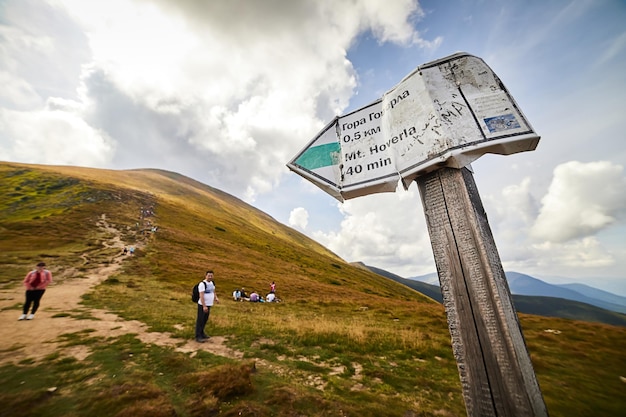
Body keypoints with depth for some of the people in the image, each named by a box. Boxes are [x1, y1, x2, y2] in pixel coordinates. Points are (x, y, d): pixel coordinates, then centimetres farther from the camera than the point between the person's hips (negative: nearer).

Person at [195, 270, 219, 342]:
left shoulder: (212, 283, 7)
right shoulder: (202, 284, -18)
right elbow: (201, 296, -21)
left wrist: (216, 298, 4)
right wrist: (204, 306, -24)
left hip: (209, 304, 8)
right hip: (202, 305, -8)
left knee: (205, 320, 17)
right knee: (200, 320, 1)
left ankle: (201, 333, 32)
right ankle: (198, 336, 11)